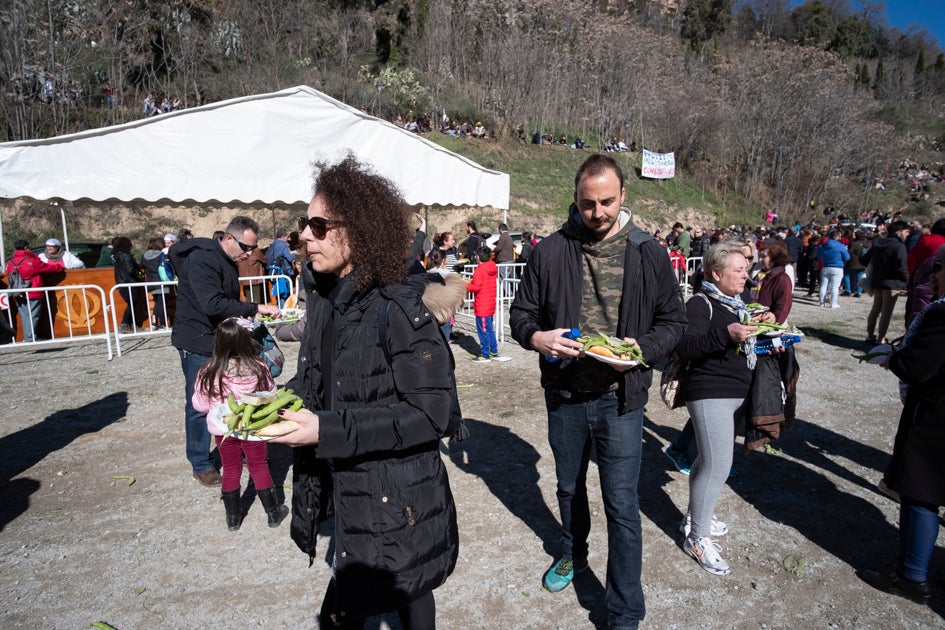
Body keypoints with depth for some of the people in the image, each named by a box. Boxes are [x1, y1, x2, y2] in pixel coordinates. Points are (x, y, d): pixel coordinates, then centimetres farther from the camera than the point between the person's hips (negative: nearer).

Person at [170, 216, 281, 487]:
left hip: (221, 341, 9)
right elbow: (213, 304, -31)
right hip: (198, 344, -8)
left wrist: (249, 314, 0)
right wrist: (256, 308, -30)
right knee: (199, 405, 2)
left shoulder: (228, 262, 9)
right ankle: (201, 465, 16)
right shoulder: (201, 259, -20)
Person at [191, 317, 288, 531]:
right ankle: (273, 513, 26)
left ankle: (233, 517, 30)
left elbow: (199, 404, -7)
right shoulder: (258, 369, -19)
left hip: (222, 430, 1)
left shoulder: (209, 373, -17)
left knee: (230, 471, 17)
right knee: (260, 469, 14)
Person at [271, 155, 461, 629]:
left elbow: (432, 412, -24)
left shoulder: (401, 308, -22)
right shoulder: (325, 298, 2)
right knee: (407, 591, 26)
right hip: (347, 485, 7)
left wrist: (327, 430, -26)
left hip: (396, 497, -7)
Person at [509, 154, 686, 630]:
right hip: (564, 394, 2)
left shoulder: (648, 254, -4)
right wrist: (536, 337, -20)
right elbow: (521, 312, 2)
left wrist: (643, 350, -17)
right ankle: (573, 554, 52)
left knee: (622, 506, 4)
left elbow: (673, 320, 3)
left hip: (619, 397, -2)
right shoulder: (551, 251, -4)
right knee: (569, 486, 23)